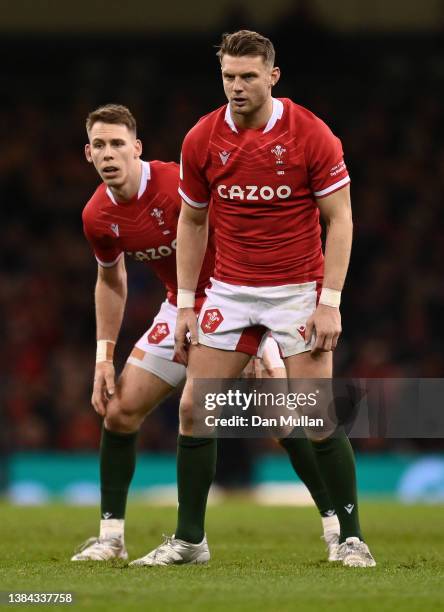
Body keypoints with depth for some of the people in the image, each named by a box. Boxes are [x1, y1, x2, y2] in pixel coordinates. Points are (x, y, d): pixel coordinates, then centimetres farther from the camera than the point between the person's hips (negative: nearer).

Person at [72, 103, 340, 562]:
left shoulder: (180, 185, -26)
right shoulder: (97, 217, -7)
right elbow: (110, 280, 12)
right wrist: (104, 356, 7)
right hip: (178, 310, 6)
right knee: (118, 412, -2)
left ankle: (336, 528, -6)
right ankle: (111, 536, 8)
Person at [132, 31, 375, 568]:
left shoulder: (311, 135, -12)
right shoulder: (201, 139, -3)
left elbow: (339, 219, -8)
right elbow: (191, 222, 9)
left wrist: (330, 302, -15)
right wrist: (186, 304, 5)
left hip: (297, 290, -3)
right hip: (230, 291, 3)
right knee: (193, 408, -2)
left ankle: (351, 537, 3)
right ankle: (189, 539, 9)